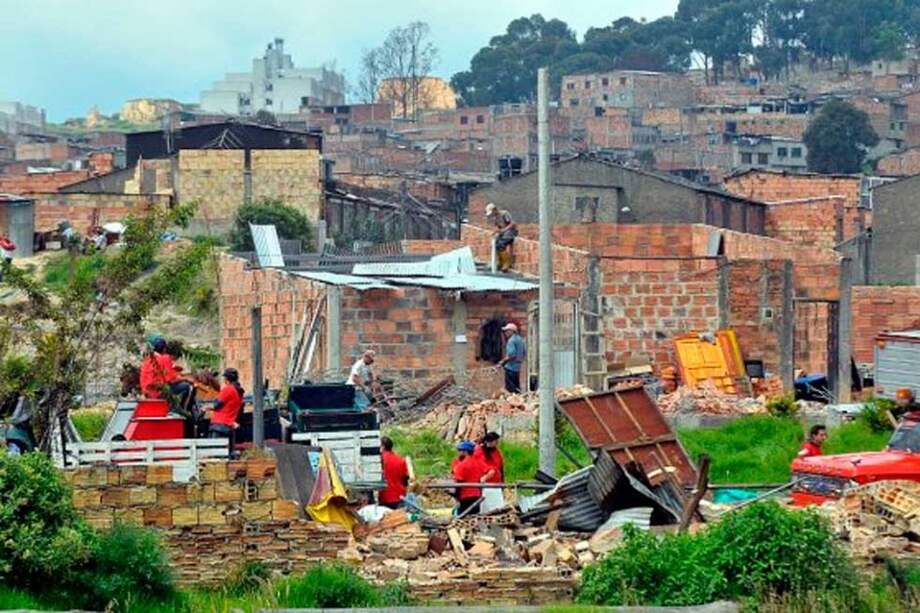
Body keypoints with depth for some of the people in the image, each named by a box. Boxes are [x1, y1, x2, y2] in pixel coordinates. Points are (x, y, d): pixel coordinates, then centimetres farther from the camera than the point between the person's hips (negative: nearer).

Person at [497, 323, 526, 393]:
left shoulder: (511, 340, -15)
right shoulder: (520, 339, 14)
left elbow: (511, 354, -23)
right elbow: (525, 353, 19)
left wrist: (502, 362, -15)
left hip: (510, 367, -10)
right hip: (517, 367, 10)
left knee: (509, 386, -8)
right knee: (516, 387, 13)